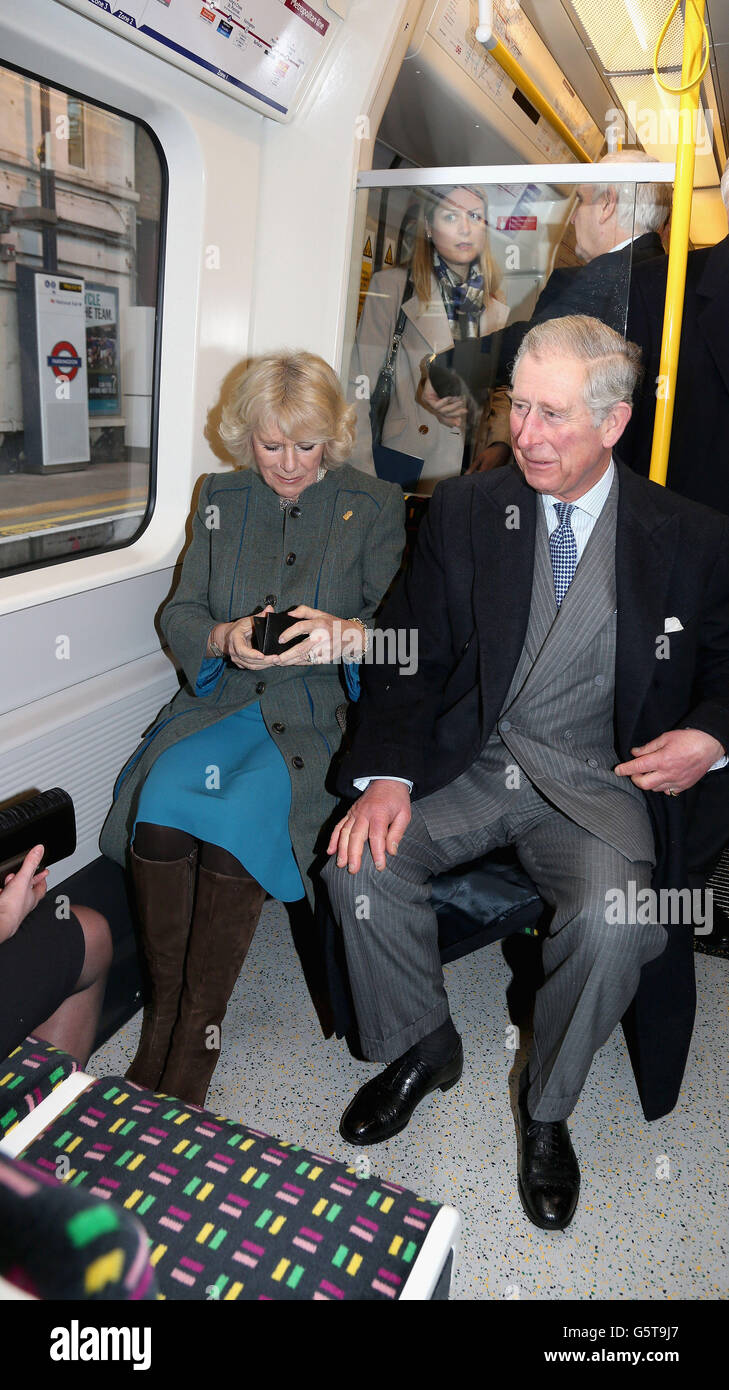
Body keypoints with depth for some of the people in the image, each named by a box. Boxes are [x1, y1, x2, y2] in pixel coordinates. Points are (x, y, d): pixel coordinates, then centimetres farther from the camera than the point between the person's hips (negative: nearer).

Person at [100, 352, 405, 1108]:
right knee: (161, 805, -26)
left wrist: (346, 637, -22)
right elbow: (181, 613, 12)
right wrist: (226, 639, -11)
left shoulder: (376, 505, 6)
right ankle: (162, 1013, -10)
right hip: (222, 698, 3)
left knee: (237, 820, -30)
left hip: (321, 710, -3)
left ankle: (197, 1034, -15)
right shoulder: (220, 497, 15)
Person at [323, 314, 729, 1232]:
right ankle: (422, 1046, 9)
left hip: (600, 781, -1)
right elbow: (412, 656, 0)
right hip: (472, 760, 2)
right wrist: (388, 775, -15)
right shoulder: (464, 511, 2)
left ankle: (547, 1107, 4)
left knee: (610, 919, -29)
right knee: (360, 860, -21)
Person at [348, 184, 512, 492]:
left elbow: (499, 392, 17)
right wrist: (363, 483, -11)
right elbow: (357, 388, -5)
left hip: (472, 469, 4)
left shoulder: (495, 308, 12)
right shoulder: (390, 287, -1)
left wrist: (498, 445, -4)